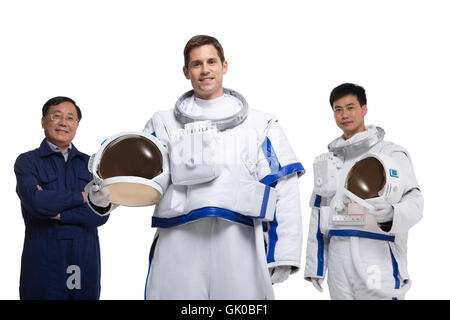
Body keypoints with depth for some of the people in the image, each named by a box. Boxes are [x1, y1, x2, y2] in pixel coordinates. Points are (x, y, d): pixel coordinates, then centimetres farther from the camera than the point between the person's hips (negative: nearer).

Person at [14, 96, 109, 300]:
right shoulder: (27, 161, 3)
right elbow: (36, 201, -16)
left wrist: (57, 212, -10)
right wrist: (84, 196, -8)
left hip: (85, 259, 3)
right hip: (43, 259, -3)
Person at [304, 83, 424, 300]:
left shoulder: (391, 154, -2)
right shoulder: (329, 159, 15)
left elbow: (414, 202, -12)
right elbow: (318, 214, 16)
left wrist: (390, 214, -35)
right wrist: (314, 266, 14)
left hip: (378, 260, -5)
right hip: (339, 263, 5)